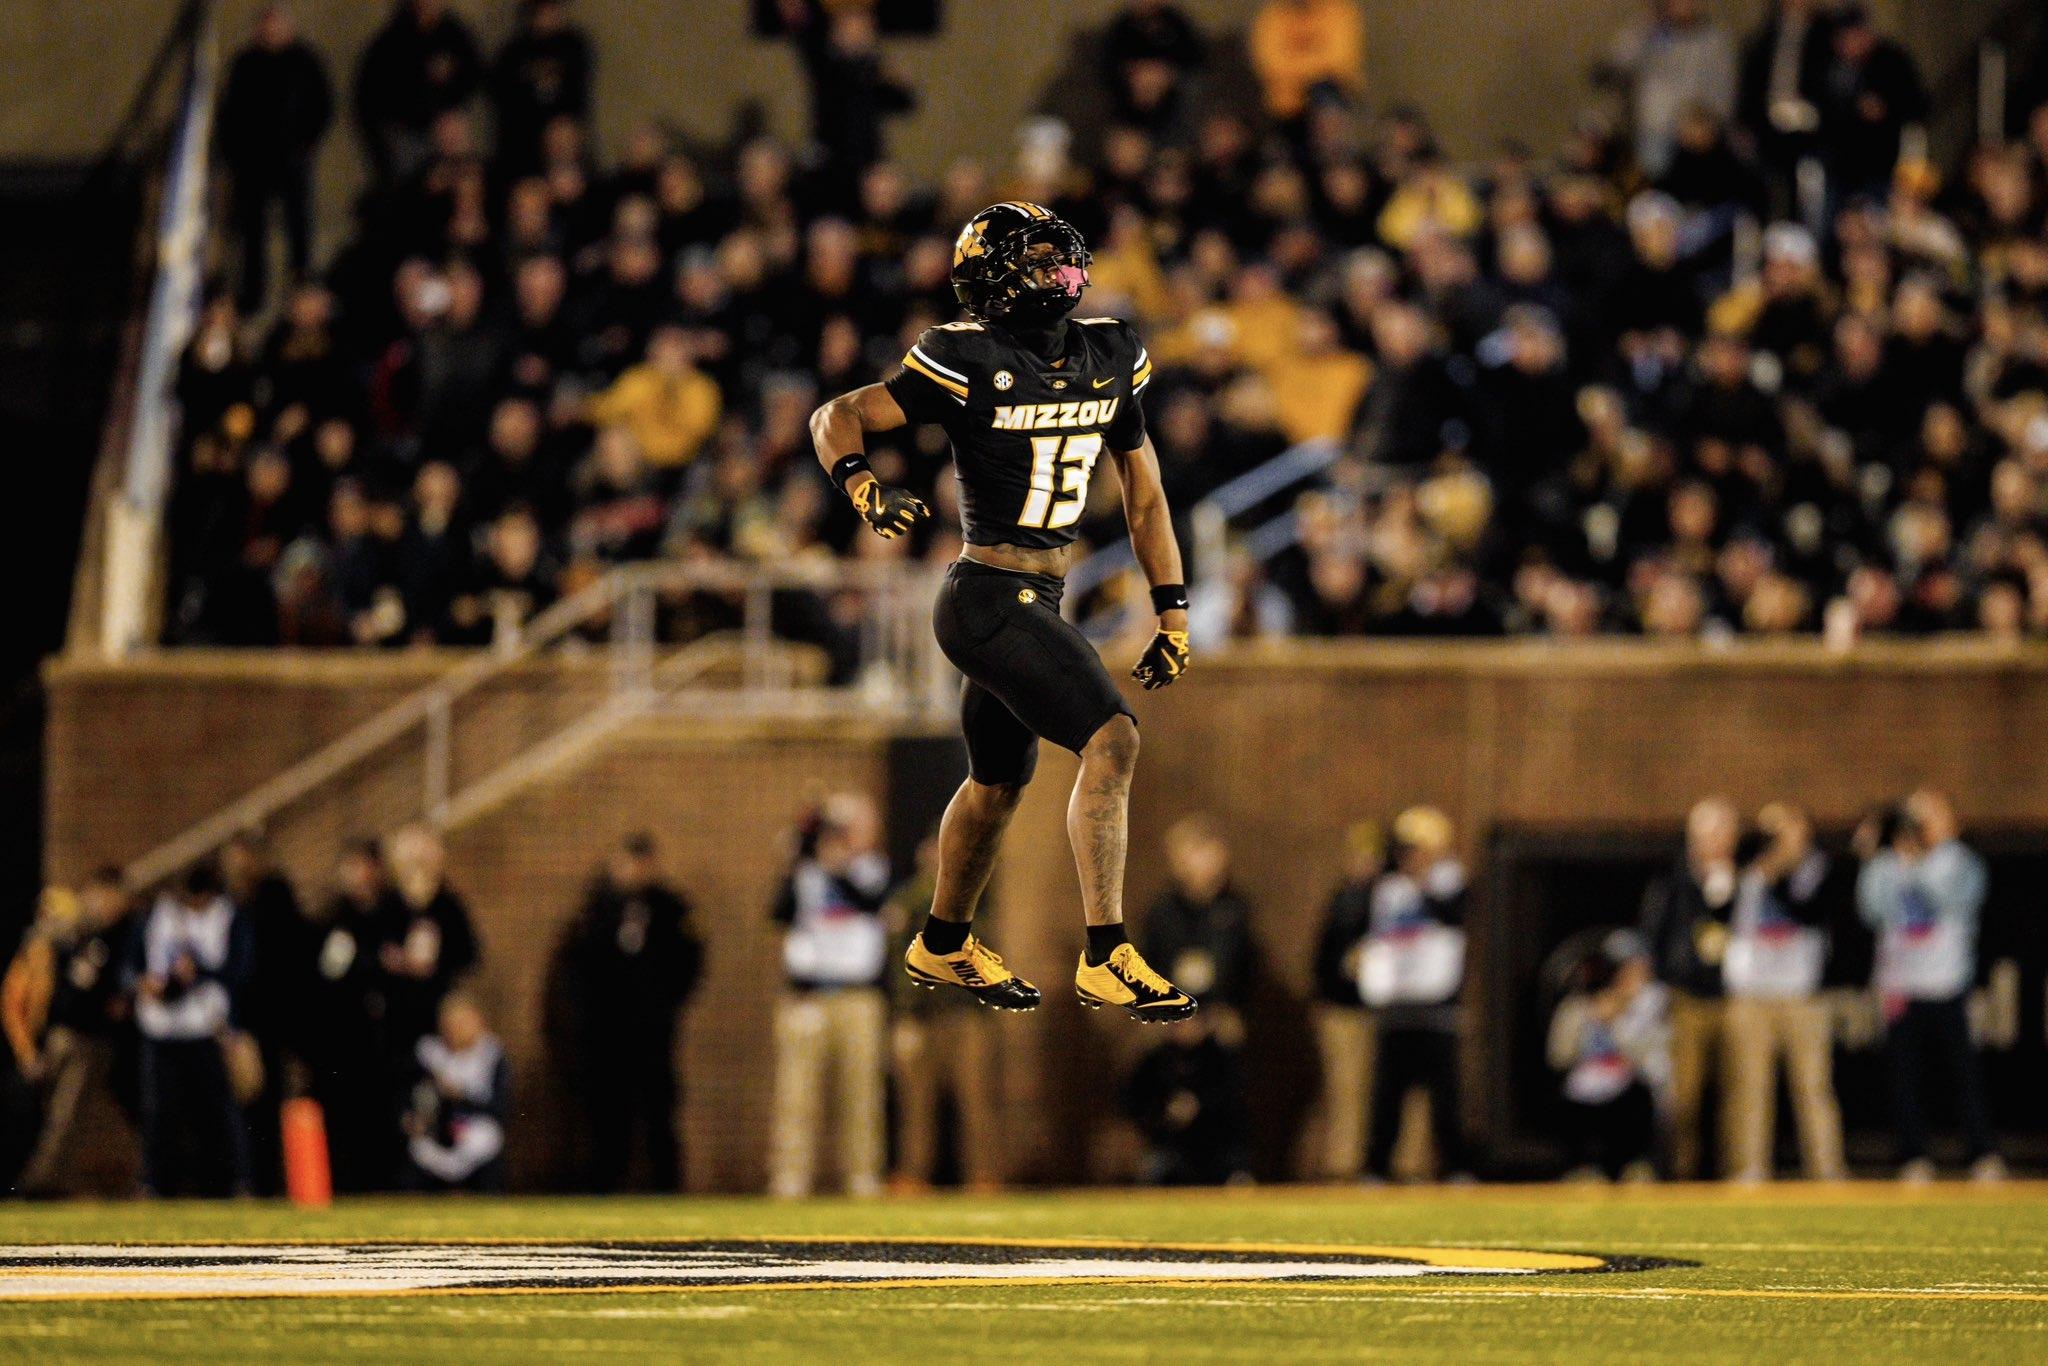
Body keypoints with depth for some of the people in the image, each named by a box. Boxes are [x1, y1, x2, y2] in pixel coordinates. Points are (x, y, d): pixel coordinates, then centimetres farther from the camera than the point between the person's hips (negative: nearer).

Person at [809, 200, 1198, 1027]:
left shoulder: (1109, 359, 5)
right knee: (1109, 739, -21)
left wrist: (1173, 614, 13)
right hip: (993, 599, -9)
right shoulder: (970, 365, -15)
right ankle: (1106, 960, -21)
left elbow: (1144, 494, 14)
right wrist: (862, 487, -29)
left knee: (999, 784, 25)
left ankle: (944, 947, 47)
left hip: (1036, 605, 9)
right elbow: (837, 417, -9)